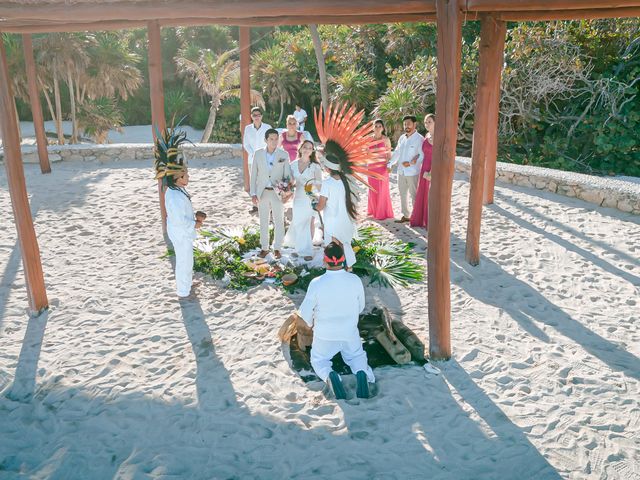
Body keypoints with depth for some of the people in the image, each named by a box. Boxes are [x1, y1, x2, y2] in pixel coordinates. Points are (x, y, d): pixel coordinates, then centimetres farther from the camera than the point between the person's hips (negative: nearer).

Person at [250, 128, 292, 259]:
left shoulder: (284, 155, -4)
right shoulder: (258, 154, -1)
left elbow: (287, 175, -1)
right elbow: (254, 174, 2)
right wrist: (253, 193, -2)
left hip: (278, 193, -1)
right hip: (262, 193, 1)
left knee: (279, 222, 7)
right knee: (263, 222, 11)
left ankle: (277, 248, 20)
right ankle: (264, 248, 23)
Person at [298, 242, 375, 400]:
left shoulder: (316, 283, -25)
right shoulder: (355, 280, -18)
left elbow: (305, 312, -14)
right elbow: (360, 307, -2)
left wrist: (310, 324, 9)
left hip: (324, 335, -1)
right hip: (350, 333, 2)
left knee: (318, 360, 24)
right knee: (357, 356, 27)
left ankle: (329, 375, -11)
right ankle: (361, 373, -8)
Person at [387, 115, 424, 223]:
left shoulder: (419, 139, -11)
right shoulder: (402, 138, 10)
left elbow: (423, 156, -14)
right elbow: (396, 153, 19)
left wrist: (411, 163, -17)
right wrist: (390, 164, 12)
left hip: (413, 172, -7)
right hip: (401, 171, 7)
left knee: (414, 195, 1)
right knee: (403, 194, 14)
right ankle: (406, 215, 26)